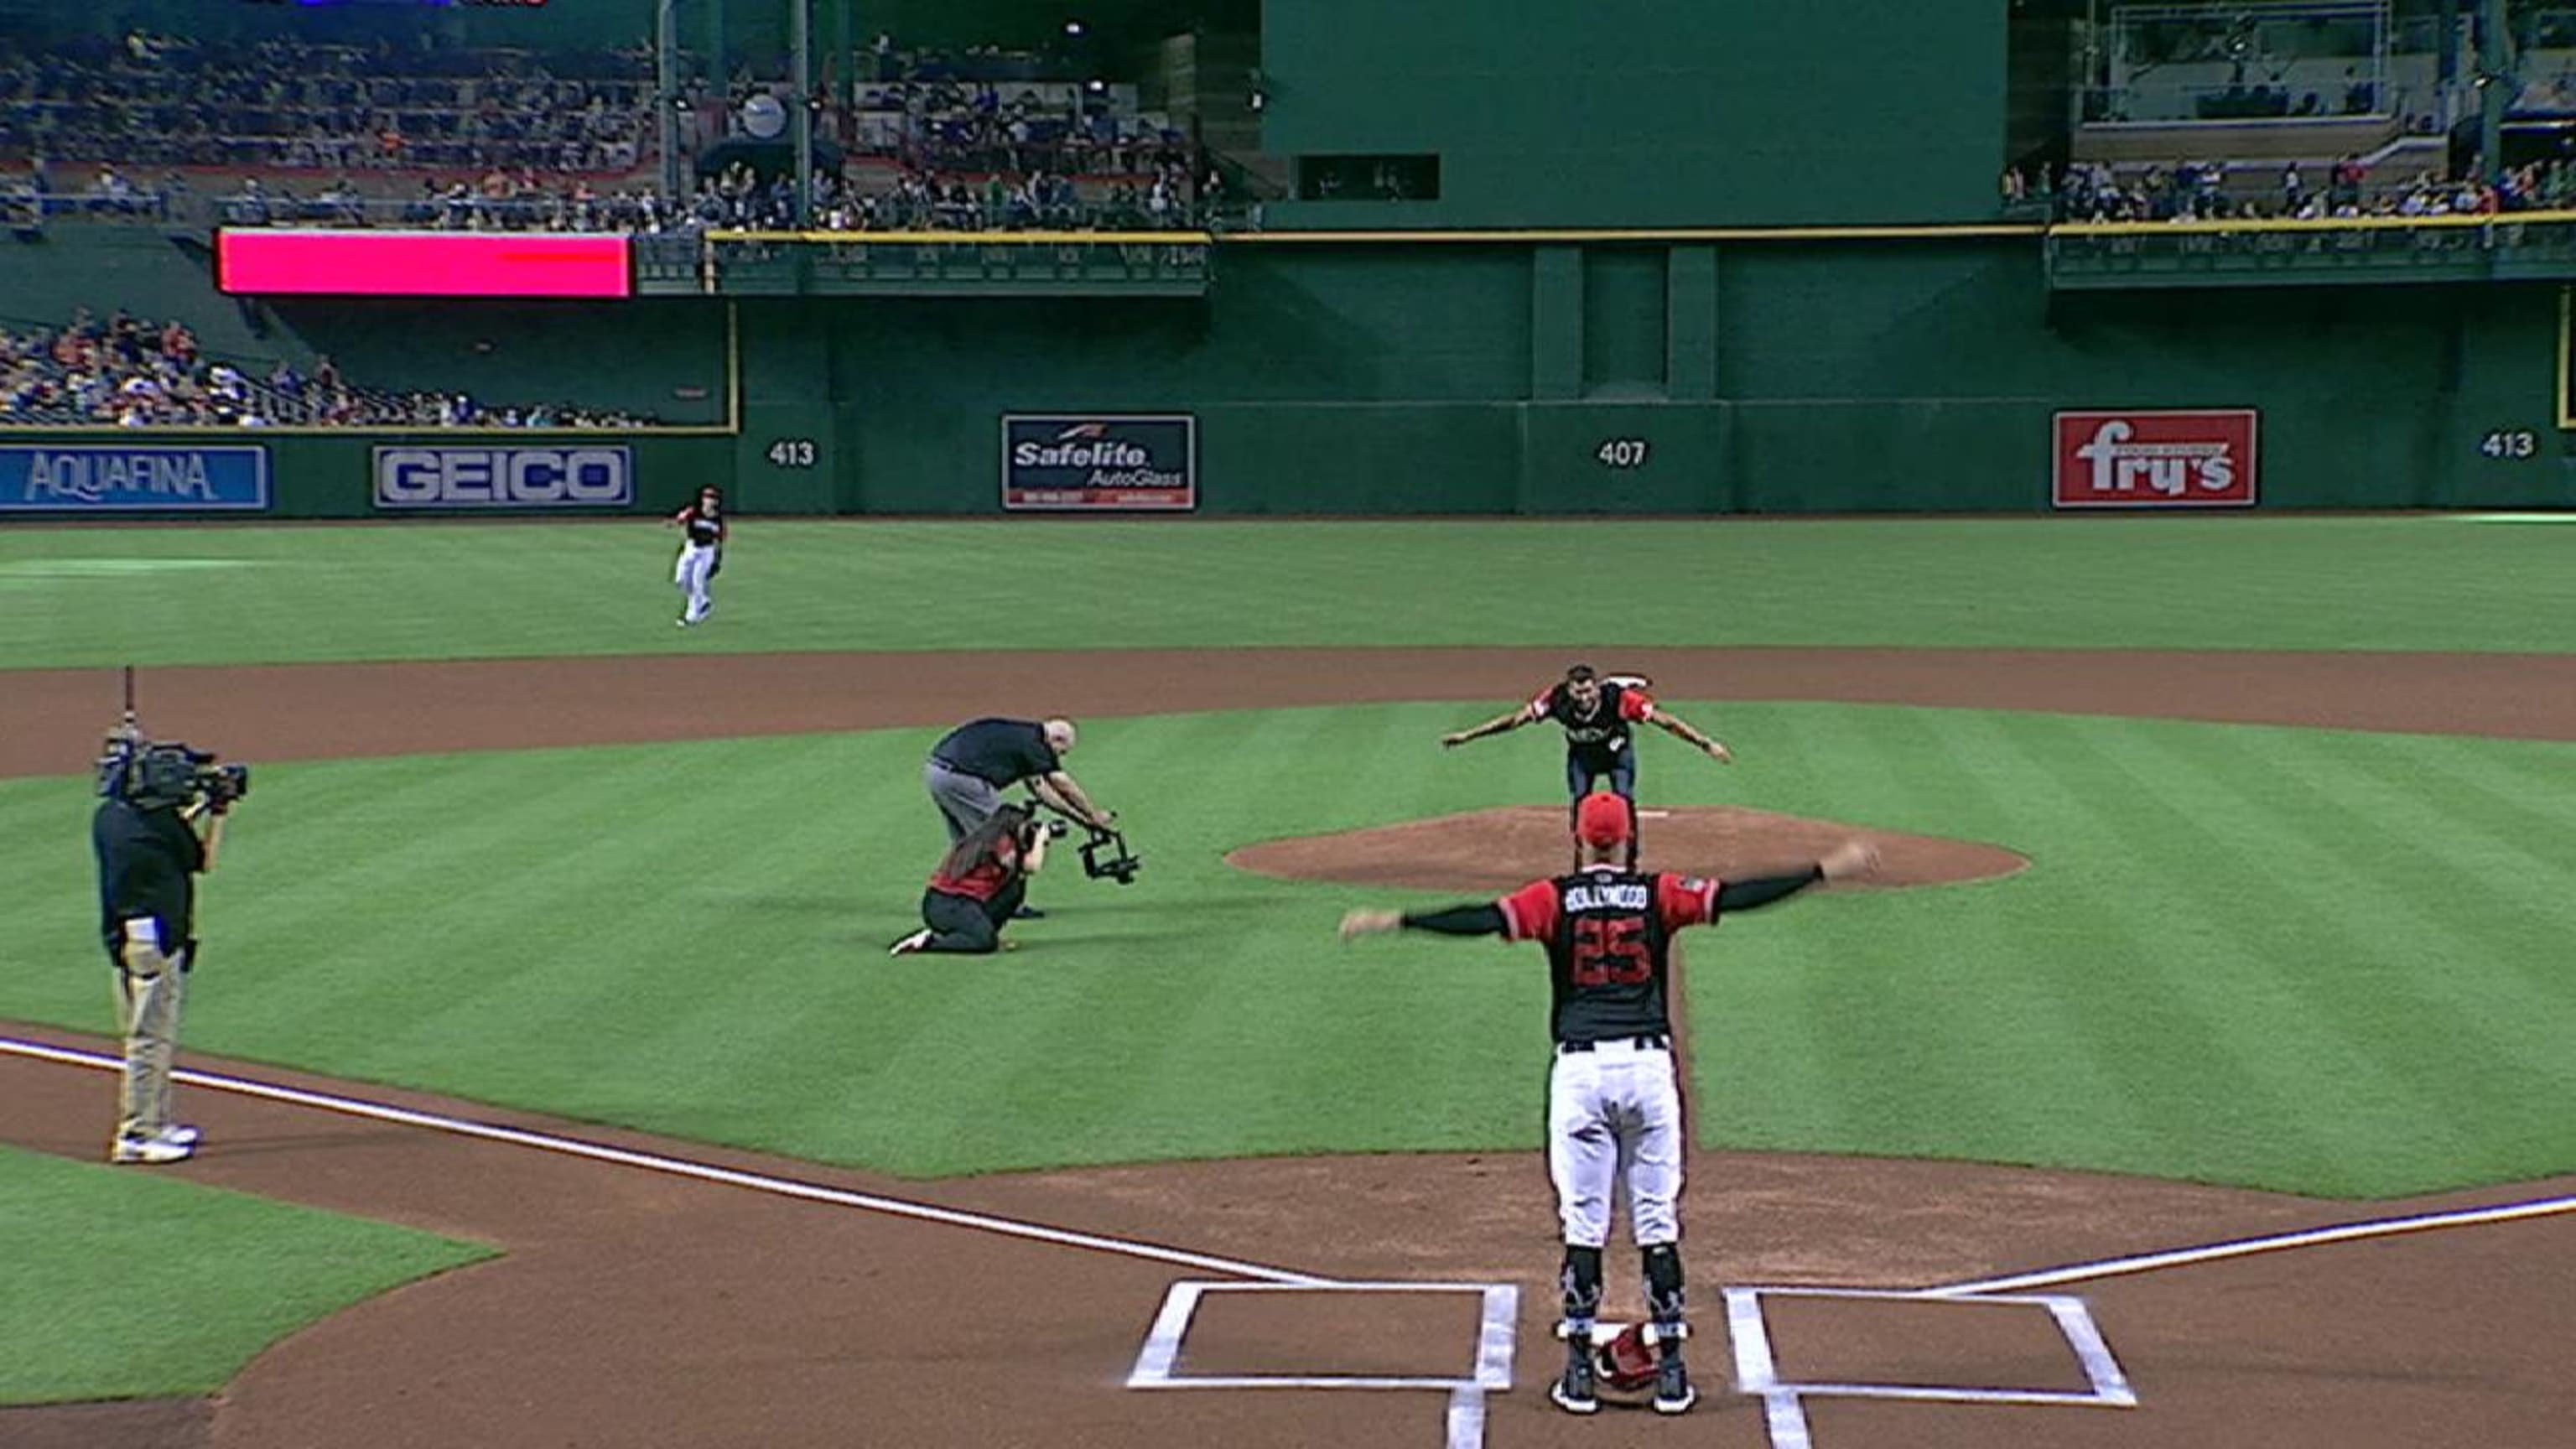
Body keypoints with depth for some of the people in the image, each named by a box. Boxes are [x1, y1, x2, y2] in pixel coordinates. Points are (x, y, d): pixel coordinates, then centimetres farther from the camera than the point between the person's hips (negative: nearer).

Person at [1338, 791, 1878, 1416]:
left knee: (1582, 1224, 4)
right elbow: (1736, 896, -3)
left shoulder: (1556, 899, 2)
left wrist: (1394, 921, -11)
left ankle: (1580, 1371, 3)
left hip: (1580, 1068, 0)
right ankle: (1669, 1369, 6)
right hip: (1649, 1065, 1)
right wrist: (1826, 870, 0)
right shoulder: (1658, 894, 4)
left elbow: (1486, 918, -10)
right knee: (1658, 1223, 6)